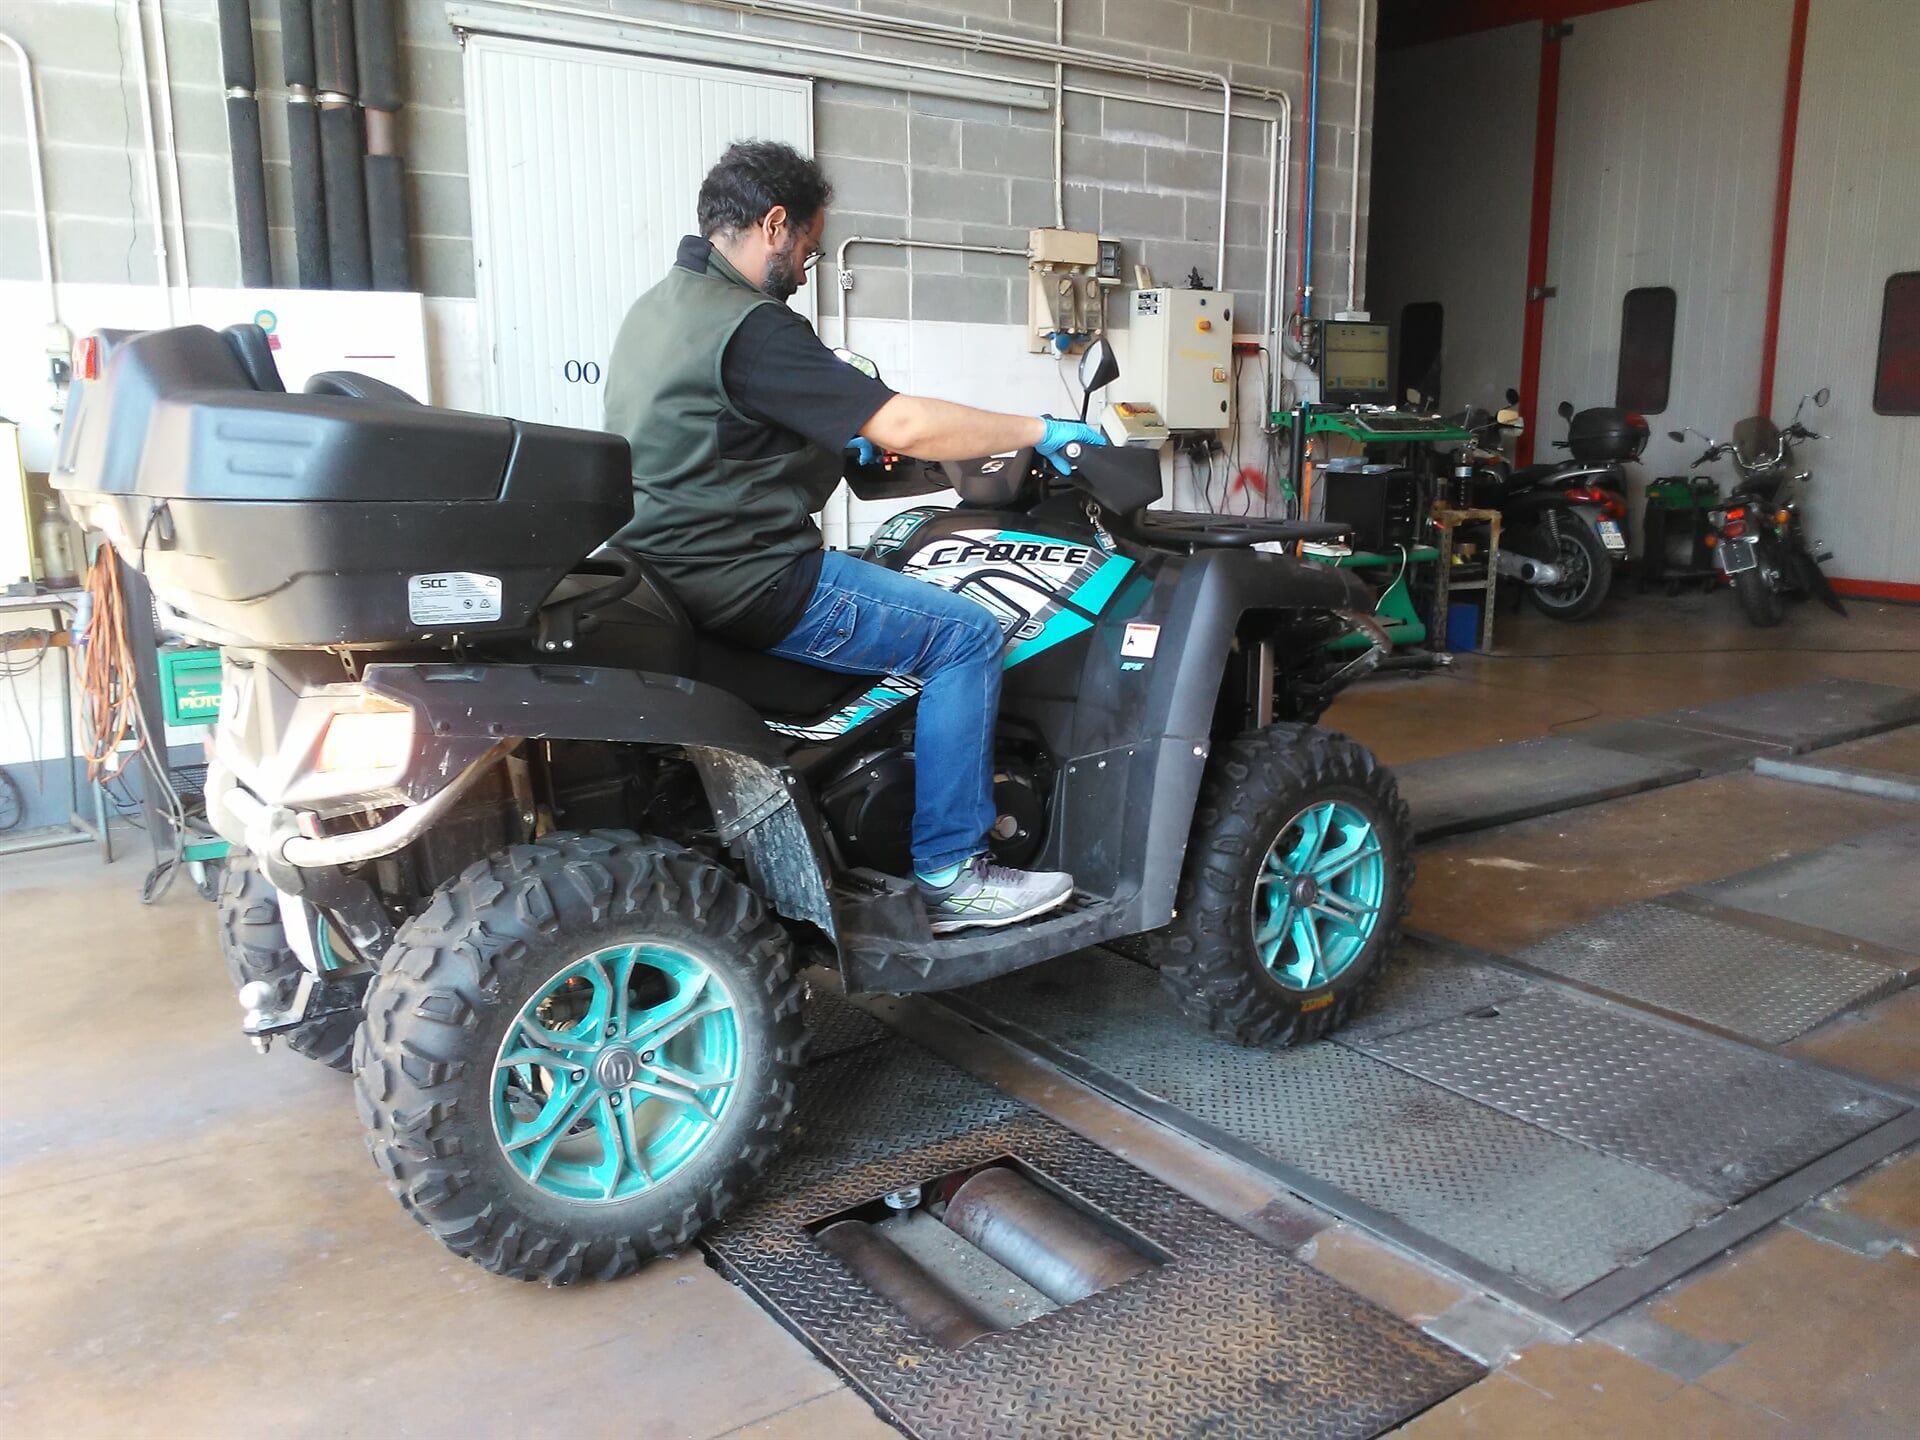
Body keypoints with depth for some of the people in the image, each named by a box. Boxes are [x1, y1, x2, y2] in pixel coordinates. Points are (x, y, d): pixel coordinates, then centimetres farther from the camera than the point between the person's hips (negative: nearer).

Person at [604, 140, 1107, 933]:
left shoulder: (657, 306, 13)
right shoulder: (749, 327, -19)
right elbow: (906, 428, -21)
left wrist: (838, 436, 23)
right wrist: (1040, 431, -9)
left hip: (675, 563, 11)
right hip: (748, 584, -11)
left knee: (897, 582, 29)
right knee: (967, 634, -7)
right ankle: (949, 874, -2)